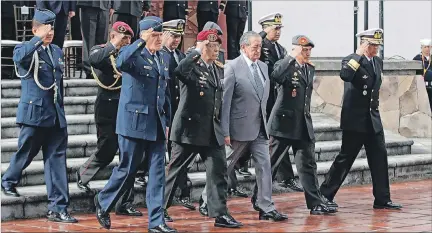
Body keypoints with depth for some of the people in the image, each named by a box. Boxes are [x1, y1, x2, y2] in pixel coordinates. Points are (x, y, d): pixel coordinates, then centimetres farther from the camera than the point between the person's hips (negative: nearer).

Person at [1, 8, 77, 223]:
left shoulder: (57, 52, 13)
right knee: (25, 153, 9)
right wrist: (39, 39, -34)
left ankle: (58, 208, 1)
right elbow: (19, 57, -32)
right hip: (34, 113, -5)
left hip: (56, 116, 5)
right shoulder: (25, 50, -6)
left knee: (57, 160, 1)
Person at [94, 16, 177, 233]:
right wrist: (141, 42, -38)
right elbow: (121, 63, -32)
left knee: (157, 171, 2)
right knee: (127, 169, 3)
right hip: (134, 122, -6)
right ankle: (103, 201, 27)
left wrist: (167, 121, 15)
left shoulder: (164, 58, 13)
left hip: (157, 124, 6)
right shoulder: (132, 53, -7)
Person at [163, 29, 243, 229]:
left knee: (218, 171, -1)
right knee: (175, 170, 4)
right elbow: (179, 71, -33)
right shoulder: (191, 66, -8)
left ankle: (220, 214, 0)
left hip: (213, 130, 6)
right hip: (189, 128, -6)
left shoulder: (219, 70, 13)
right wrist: (197, 51, -26)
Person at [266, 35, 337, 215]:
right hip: (284, 124, -6)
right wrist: (292, 57, -28)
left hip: (303, 125, 6)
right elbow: (276, 76, -31)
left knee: (308, 165, 4)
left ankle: (316, 204, 4)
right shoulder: (285, 65, -7)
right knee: (272, 164, 2)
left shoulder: (310, 69, 14)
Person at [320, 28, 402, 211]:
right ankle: (325, 195, 7)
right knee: (345, 158, -2)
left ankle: (382, 199, 9)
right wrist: (359, 55, -27)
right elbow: (345, 75, -32)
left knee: (380, 158, 4)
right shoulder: (351, 60, -10)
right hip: (355, 120, -7)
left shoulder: (377, 62, 12)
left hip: (373, 119, 7)